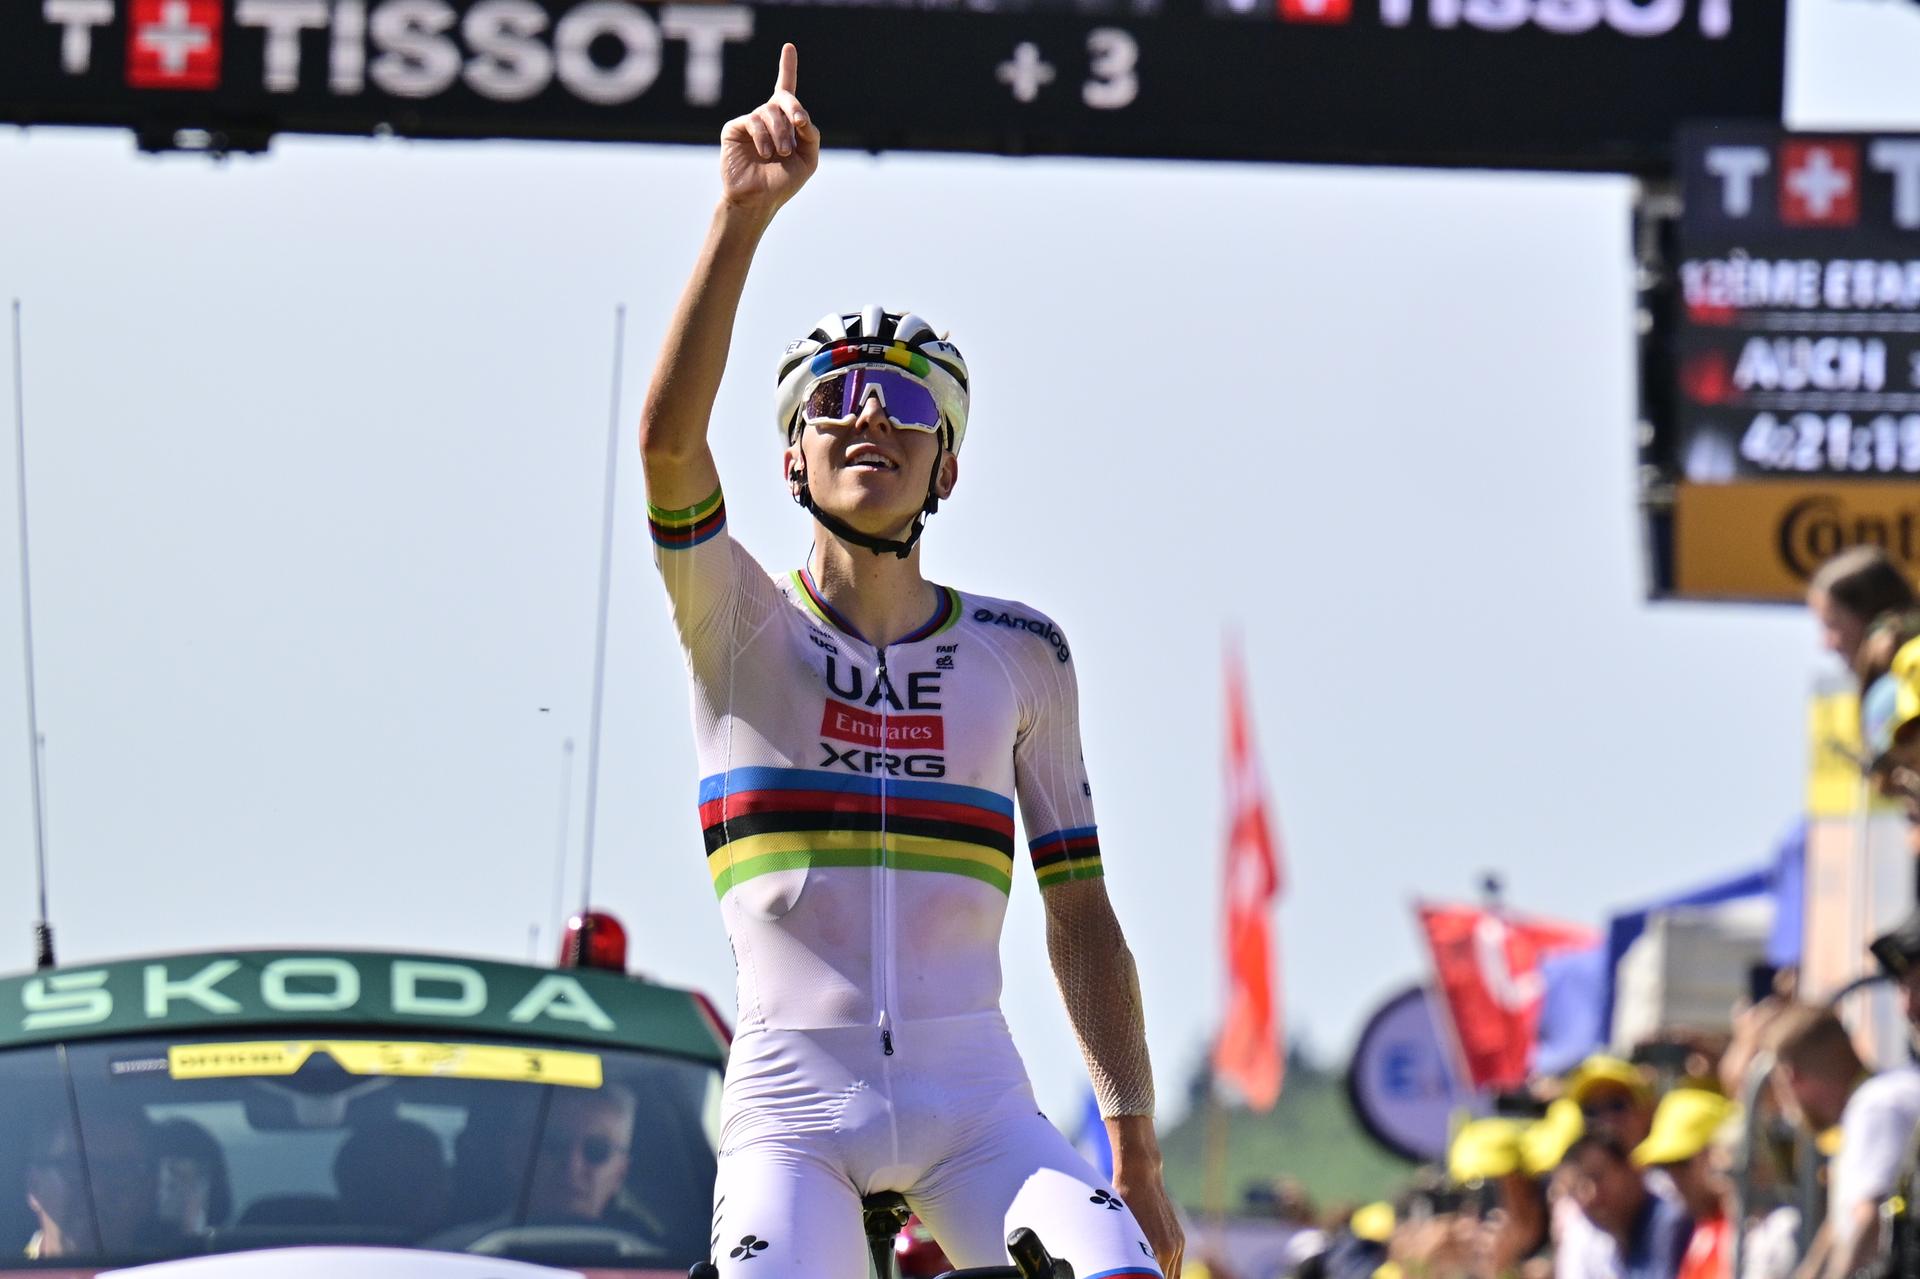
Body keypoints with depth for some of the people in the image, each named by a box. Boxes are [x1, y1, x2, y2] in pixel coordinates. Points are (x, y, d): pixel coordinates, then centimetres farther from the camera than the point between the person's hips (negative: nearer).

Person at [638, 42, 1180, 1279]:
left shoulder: (1019, 654, 10)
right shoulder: (740, 627, 4)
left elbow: (1080, 915, 12)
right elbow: (670, 434, -15)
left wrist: (1137, 1145, 6)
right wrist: (747, 210, -25)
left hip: (974, 1102, 2)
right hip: (793, 1105, -1)